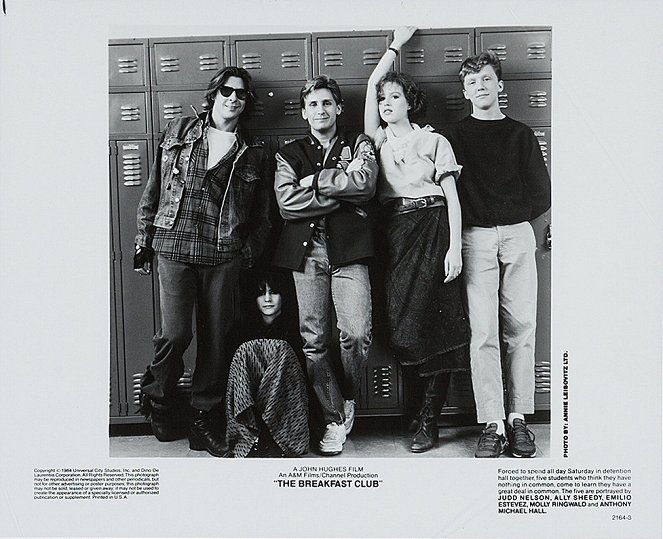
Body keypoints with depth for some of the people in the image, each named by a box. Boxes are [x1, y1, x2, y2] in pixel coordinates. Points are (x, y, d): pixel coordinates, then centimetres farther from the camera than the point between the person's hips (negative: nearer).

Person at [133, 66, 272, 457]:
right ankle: (159, 399, 23)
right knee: (175, 334, -6)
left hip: (224, 256, 1)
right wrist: (144, 241, 7)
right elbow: (153, 191, 11)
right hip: (174, 248, -1)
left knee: (216, 339, 4)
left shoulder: (254, 154, 10)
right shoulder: (178, 133, 11)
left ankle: (206, 419, 20)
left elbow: (263, 216, 12)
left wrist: (250, 253, 1)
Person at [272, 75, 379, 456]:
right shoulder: (289, 154, 17)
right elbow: (287, 202, -1)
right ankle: (334, 420, 13)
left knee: (357, 334, -12)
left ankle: (348, 399, 17)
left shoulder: (360, 145, 16)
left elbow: (366, 185, -6)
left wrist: (315, 180, -2)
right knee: (314, 340, 0)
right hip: (305, 252, 1)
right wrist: (343, 187, -4)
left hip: (348, 251, -1)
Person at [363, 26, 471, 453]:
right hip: (395, 236, 4)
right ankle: (425, 409, 12)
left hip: (431, 232, -3)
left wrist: (455, 248, -9)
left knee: (435, 324, -5)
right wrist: (397, 44, 23)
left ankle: (429, 419, 2)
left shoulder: (434, 141, 6)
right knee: (403, 326, -1)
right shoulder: (378, 140, 15)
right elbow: (372, 83, 14)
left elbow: (451, 196, 0)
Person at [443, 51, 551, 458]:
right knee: (484, 333, -6)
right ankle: (493, 424, -1)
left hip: (518, 235, 2)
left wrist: (512, 218, 4)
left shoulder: (520, 134, 15)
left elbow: (542, 194, 12)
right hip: (476, 238, -1)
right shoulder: (456, 136, 12)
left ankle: (518, 417, 8)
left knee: (521, 328, -1)